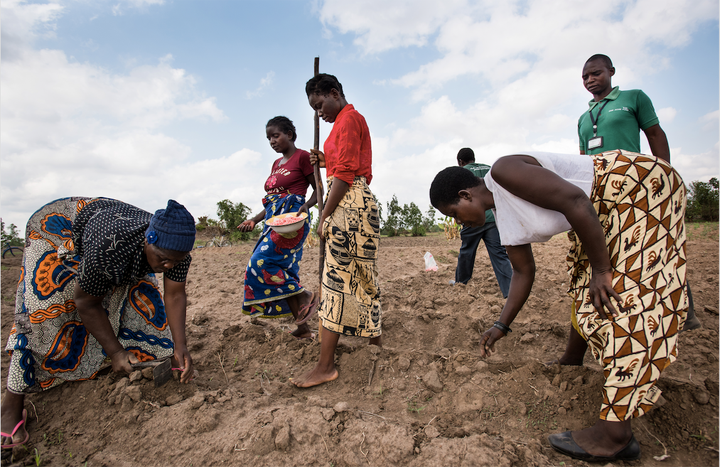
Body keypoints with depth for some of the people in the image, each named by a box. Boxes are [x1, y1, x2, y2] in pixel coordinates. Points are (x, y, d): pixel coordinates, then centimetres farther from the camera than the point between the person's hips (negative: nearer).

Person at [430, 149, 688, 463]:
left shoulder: (503, 172, -20)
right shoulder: (504, 217, 7)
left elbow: (575, 202, -28)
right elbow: (523, 272, 13)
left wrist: (601, 270, -22)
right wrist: (501, 325, 13)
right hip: (610, 212, 10)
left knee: (622, 294, -14)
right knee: (585, 288, 14)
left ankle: (615, 434, -12)